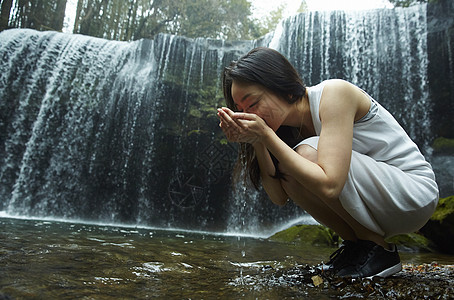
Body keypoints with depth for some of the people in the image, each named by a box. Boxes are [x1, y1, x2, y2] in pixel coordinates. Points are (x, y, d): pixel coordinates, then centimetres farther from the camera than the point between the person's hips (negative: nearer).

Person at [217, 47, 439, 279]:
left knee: (308, 154, -26)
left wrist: (266, 134, -30)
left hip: (415, 193, -7)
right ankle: (355, 243, 4)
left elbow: (329, 185, -35)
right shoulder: (290, 124, -1)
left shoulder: (334, 93, -23)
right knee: (287, 171, -8)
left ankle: (377, 248, -8)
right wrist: (257, 142, -19)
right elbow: (279, 197, -8)